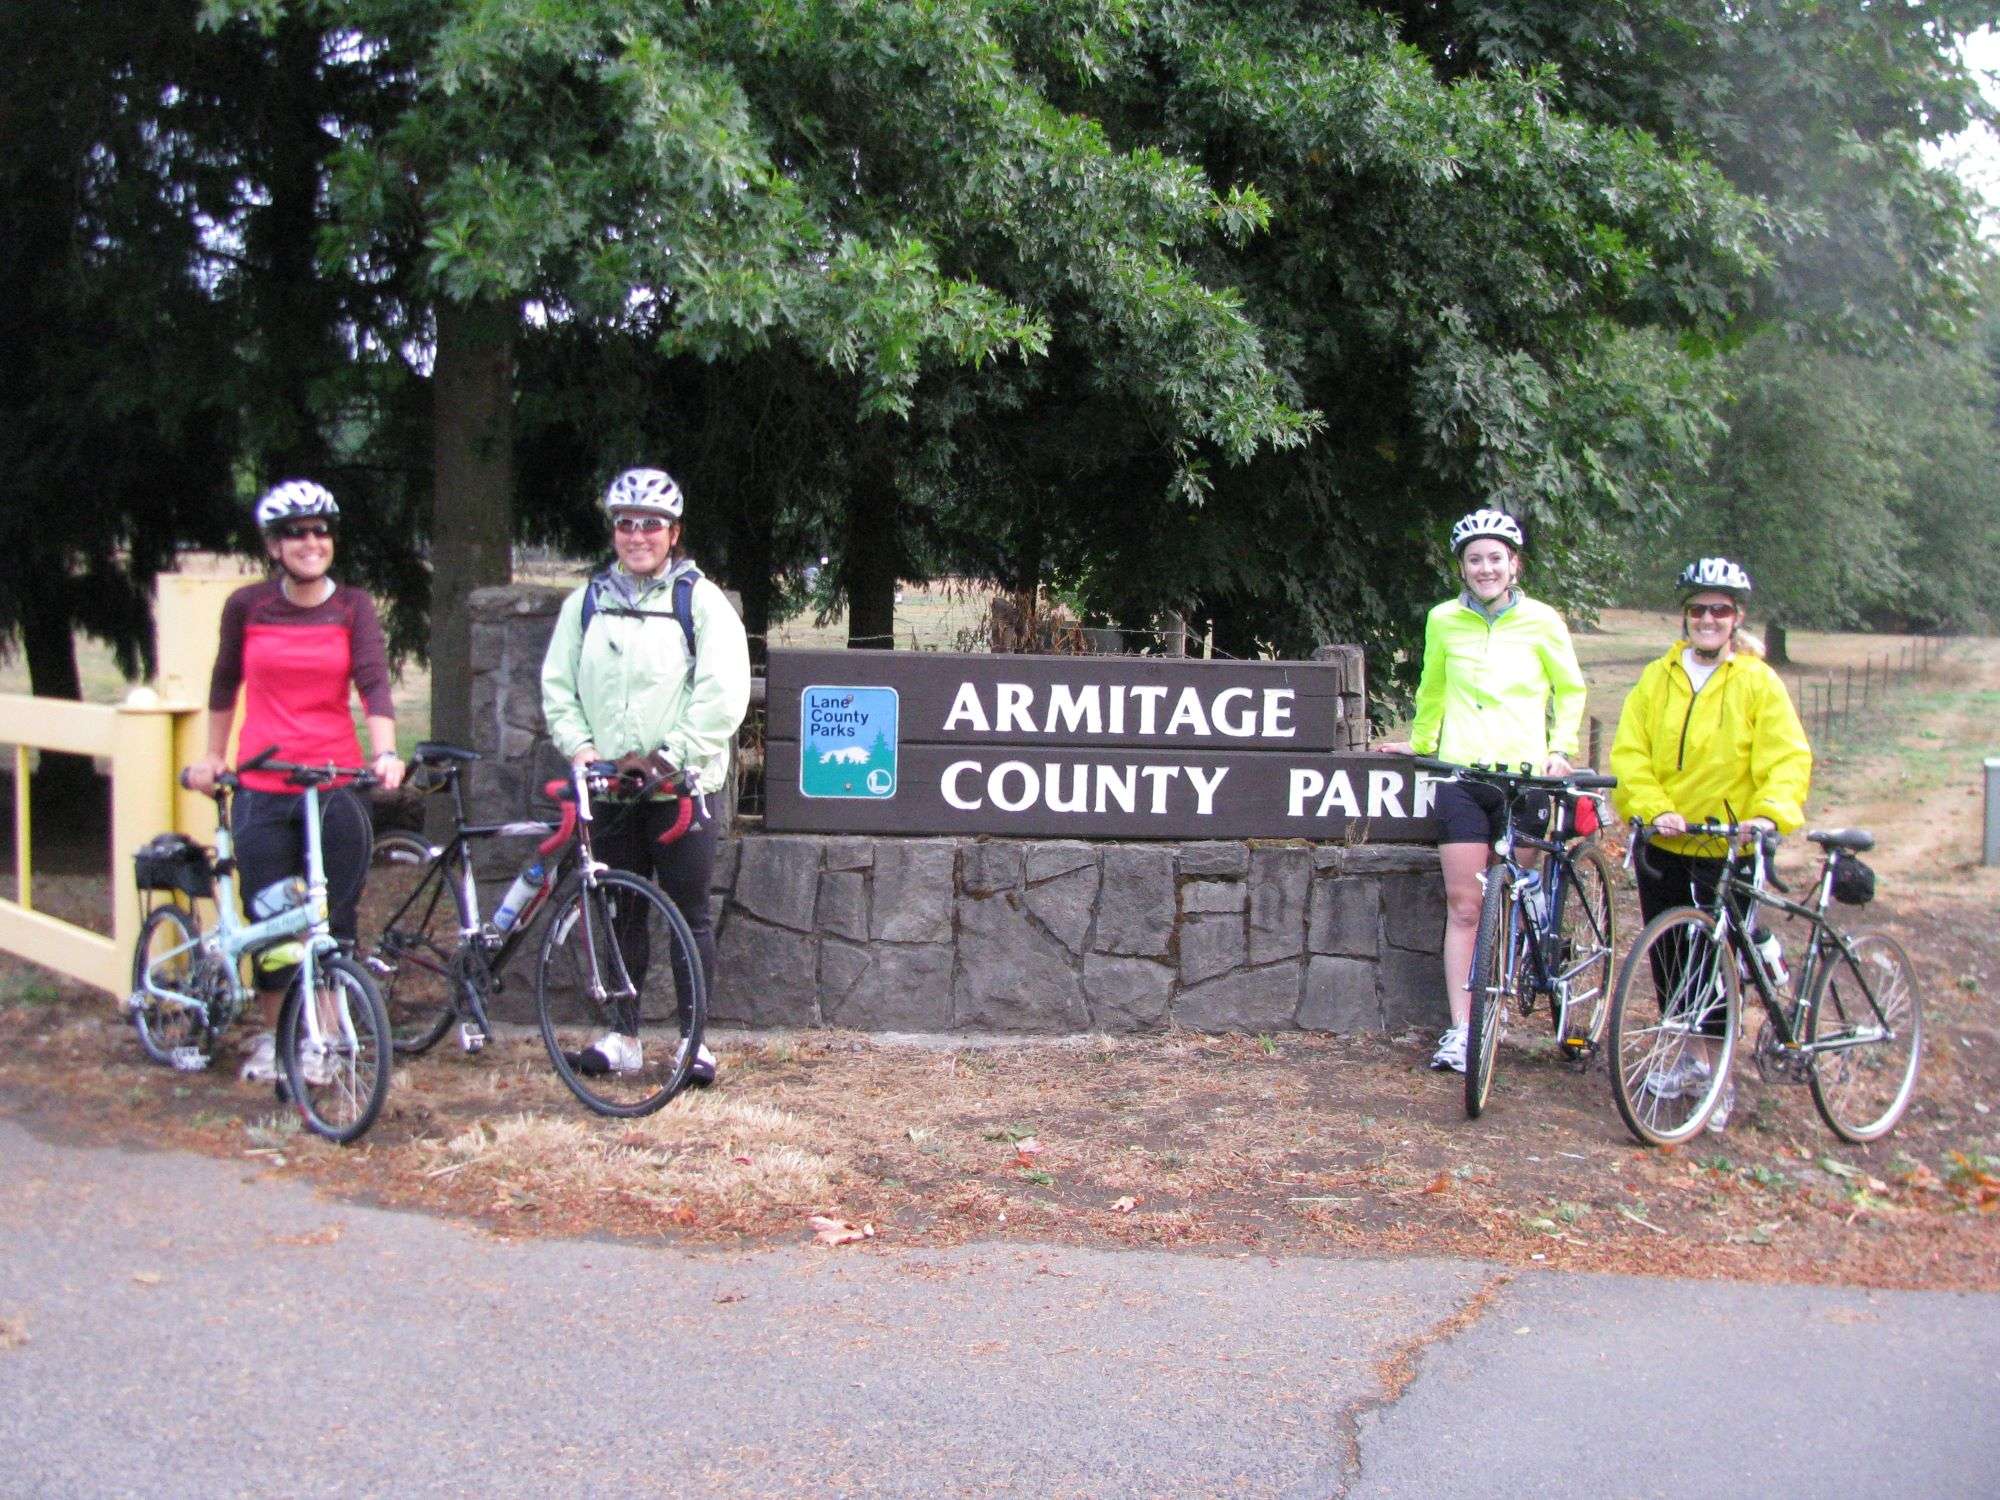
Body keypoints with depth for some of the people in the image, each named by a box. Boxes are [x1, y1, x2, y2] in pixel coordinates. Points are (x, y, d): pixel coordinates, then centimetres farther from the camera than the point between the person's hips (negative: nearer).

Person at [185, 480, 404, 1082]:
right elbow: (225, 682, 18)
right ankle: (272, 1038, 23)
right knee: (270, 921, 5)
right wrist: (212, 755, 20)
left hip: (336, 785, 0)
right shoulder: (247, 606, 3)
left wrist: (385, 752, -24)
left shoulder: (353, 607, 2)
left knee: (335, 920, 3)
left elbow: (373, 683, -9)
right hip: (262, 787, 0)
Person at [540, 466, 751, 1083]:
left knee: (689, 911, 0)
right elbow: (557, 683, 11)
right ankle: (621, 1036, 17)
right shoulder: (587, 602, 11)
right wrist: (578, 745, -5)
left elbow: (724, 695, -9)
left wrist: (670, 755, -15)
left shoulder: (701, 601, -2)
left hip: (680, 784, -3)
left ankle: (694, 1039, 8)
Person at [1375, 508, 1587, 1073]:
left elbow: (1570, 689, 11)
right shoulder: (1445, 620, 4)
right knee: (1464, 907, -3)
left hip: (1524, 774, -1)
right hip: (1462, 775, 1)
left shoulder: (1541, 621, 0)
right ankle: (1459, 1029, -2)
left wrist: (1561, 749, 0)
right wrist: (1419, 743, 29)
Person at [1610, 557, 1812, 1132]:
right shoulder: (1657, 678, 5)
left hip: (1728, 844, -3)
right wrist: (1656, 809, -17)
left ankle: (1717, 1076, 14)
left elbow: (1788, 759, -10)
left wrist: (1769, 813, -28)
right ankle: (1695, 1057, 28)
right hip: (1662, 842, 3)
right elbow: (1629, 752, -2)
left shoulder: (1757, 682, -3)